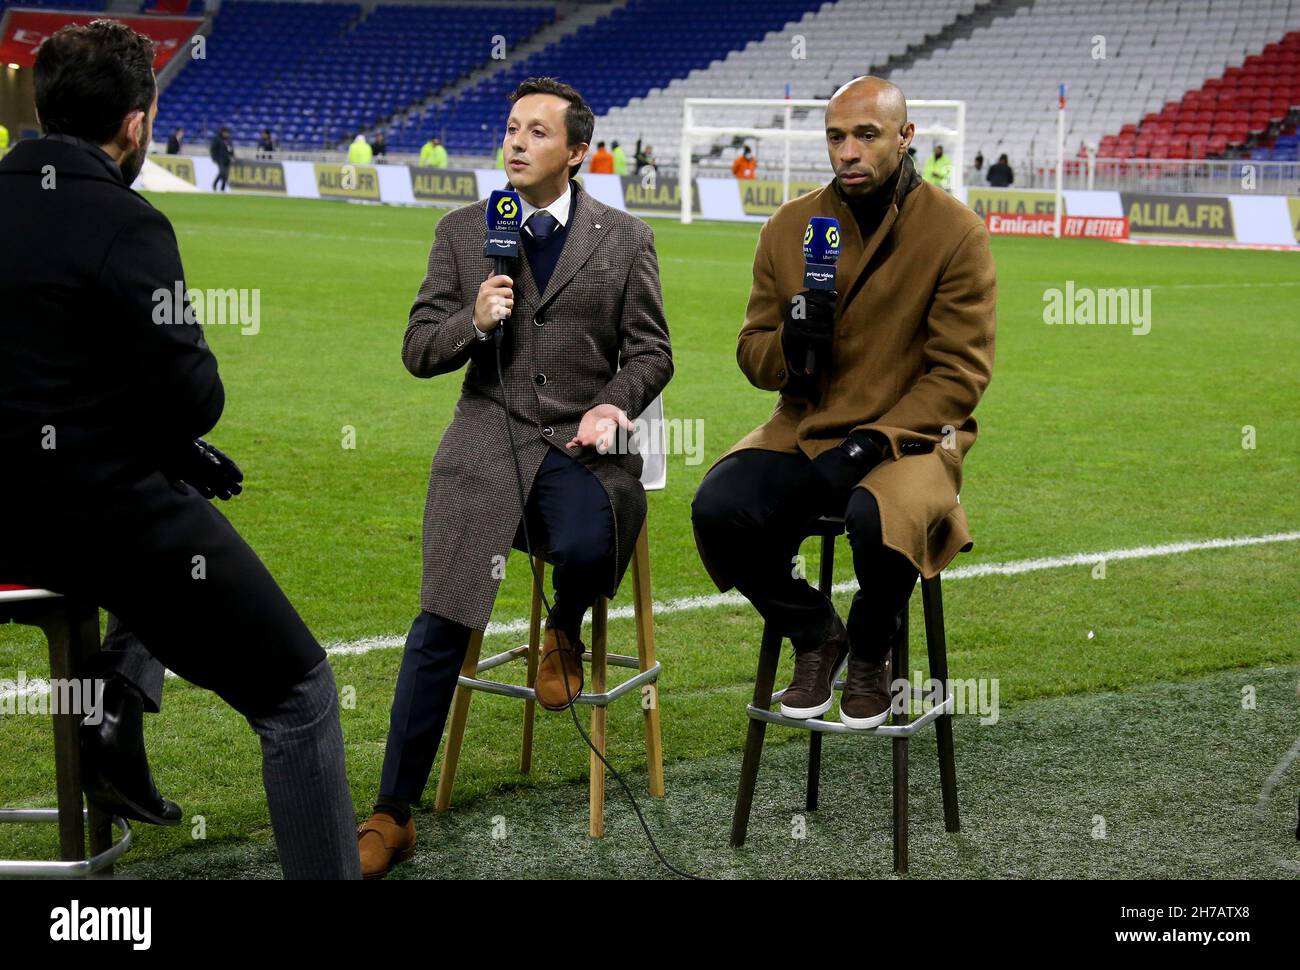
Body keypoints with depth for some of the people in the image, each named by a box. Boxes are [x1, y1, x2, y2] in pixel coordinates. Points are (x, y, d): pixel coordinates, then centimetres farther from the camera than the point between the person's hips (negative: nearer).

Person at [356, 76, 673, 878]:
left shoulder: (625, 240, 8)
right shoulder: (462, 232, 11)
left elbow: (651, 352, 8)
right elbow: (419, 350, 9)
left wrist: (615, 404, -12)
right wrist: (473, 322, -11)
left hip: (582, 439, -1)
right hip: (489, 437, 1)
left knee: (586, 546, -34)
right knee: (440, 623, -11)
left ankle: (565, 632, 7)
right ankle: (394, 814, -3)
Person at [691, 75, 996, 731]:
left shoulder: (957, 232, -5)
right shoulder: (789, 226, 6)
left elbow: (961, 372, -8)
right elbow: (752, 354, 11)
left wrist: (872, 441, -18)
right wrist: (790, 347, -14)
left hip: (909, 433, -3)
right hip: (804, 429, 4)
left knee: (879, 521, -37)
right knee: (716, 509, -25)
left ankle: (871, 651, -1)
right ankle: (814, 636, 3)